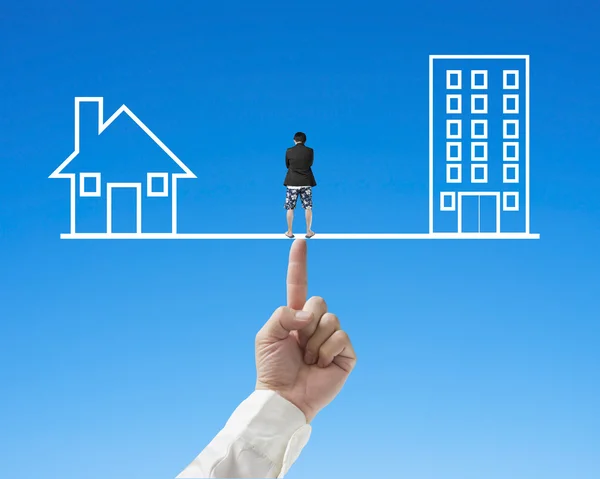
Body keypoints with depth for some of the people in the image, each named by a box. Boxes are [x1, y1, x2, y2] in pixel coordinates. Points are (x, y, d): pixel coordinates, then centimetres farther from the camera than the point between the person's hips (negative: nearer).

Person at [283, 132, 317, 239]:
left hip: (292, 183, -1)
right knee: (308, 207, 10)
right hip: (306, 183, 1)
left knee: (290, 208, 8)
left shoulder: (289, 151, -6)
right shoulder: (310, 151, -5)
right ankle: (308, 231, 12)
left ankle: (289, 232, 11)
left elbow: (287, 165, 6)